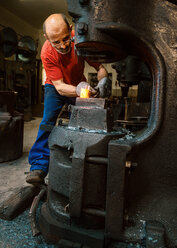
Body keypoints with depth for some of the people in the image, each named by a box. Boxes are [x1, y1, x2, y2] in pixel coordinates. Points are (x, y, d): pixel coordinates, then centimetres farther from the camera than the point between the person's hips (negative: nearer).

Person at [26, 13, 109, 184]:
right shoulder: (47, 53, -29)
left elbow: (100, 68, -21)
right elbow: (59, 86, -32)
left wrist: (103, 82, -43)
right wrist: (77, 90, -52)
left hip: (79, 85, 2)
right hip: (55, 88, -2)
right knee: (48, 120, -20)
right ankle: (39, 166, -18)